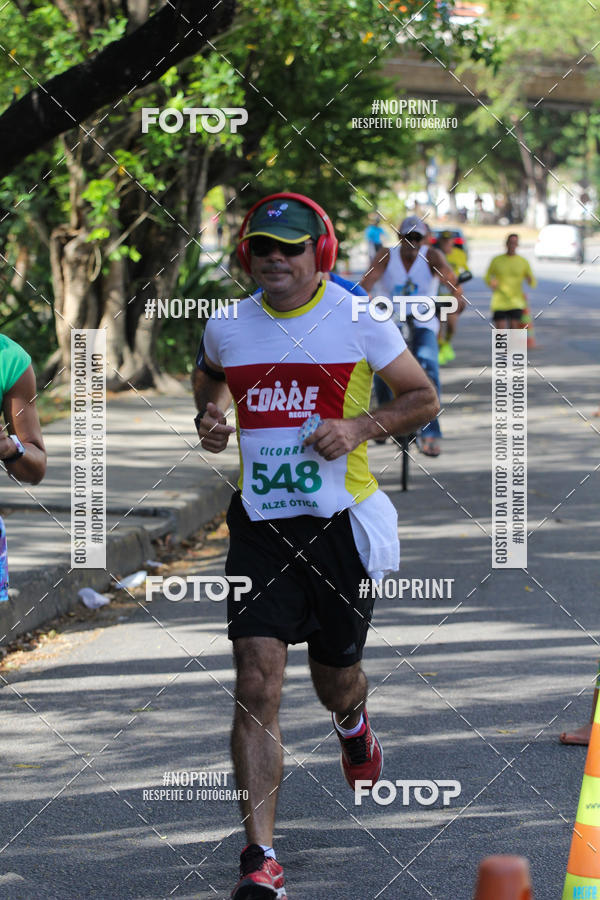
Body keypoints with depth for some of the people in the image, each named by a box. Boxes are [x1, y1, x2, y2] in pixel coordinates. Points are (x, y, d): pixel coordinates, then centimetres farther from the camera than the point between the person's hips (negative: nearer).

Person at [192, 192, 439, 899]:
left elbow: (422, 400, 3)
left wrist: (359, 427, -13)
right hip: (259, 524, 1)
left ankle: (353, 725, 56)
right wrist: (208, 418, 5)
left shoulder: (358, 320, -5)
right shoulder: (227, 326, 3)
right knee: (257, 684, -13)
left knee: (335, 681, 14)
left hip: (340, 520, -1)